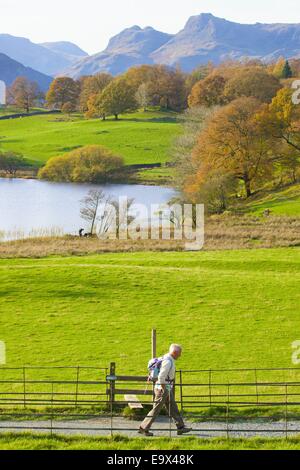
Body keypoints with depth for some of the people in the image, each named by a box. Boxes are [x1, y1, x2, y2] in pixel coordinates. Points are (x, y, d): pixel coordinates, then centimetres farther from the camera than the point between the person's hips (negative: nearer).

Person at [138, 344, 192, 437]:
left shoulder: (168, 359, 11)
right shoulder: (168, 362, -21)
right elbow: (161, 377, -28)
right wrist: (164, 390, -22)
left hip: (167, 389, 10)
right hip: (162, 388, -10)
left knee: (173, 408, 12)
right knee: (156, 410, -3)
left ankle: (180, 427, 16)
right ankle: (143, 428, 3)